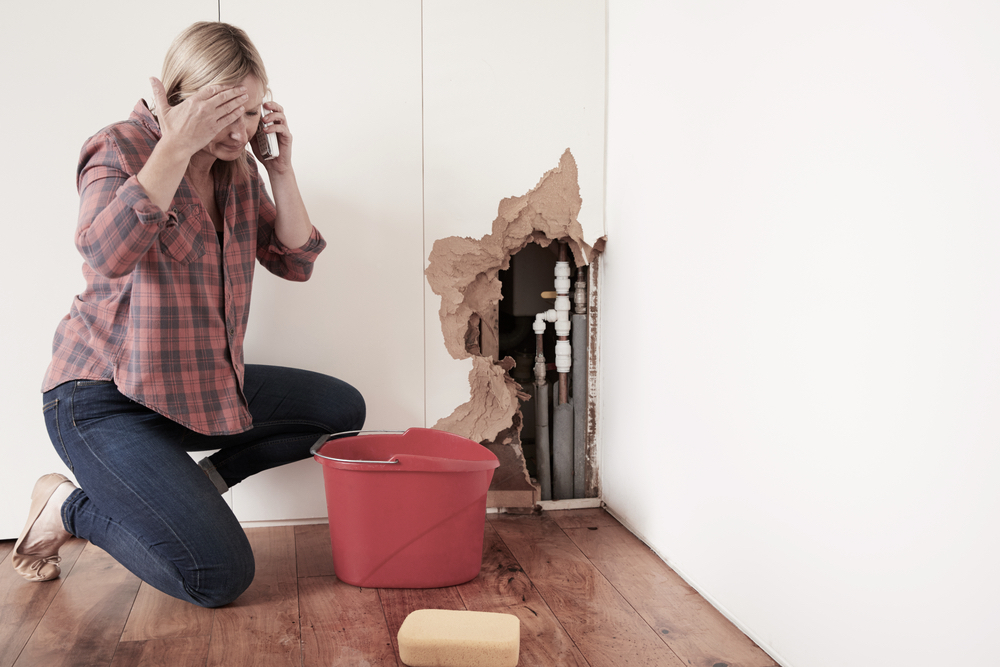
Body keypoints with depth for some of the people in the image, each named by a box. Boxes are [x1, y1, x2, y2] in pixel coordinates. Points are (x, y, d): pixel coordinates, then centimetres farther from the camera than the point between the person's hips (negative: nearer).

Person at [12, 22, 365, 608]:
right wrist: (177, 146, -30)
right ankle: (70, 507, 5)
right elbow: (107, 254, -33)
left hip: (207, 385, 8)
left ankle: (203, 482, 9)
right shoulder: (121, 148, -13)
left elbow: (296, 262, 5)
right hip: (107, 398, -8)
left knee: (343, 408, 9)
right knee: (219, 576, -18)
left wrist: (281, 168, -5)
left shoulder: (238, 168, 8)